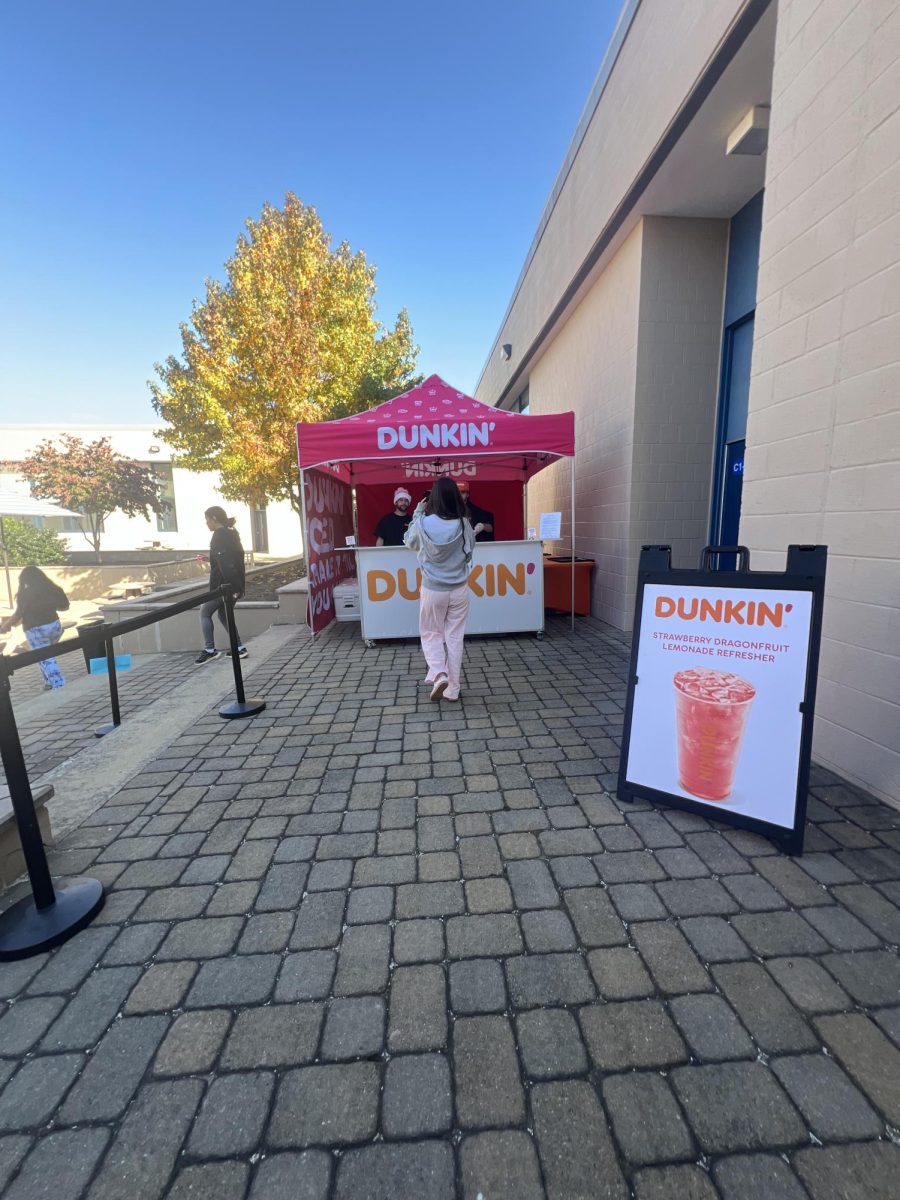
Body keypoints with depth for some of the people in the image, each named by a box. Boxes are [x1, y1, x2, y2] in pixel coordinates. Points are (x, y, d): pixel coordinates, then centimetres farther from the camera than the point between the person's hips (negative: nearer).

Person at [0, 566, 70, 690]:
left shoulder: (25, 594, -12)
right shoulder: (53, 589, 2)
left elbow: (18, 615, -10)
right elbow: (64, 606, 11)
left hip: (36, 630, -5)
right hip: (54, 626, 5)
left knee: (46, 659, 0)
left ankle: (59, 685, -4)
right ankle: (50, 682, 23)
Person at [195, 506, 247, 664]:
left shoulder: (220, 536, -13)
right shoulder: (232, 534, 15)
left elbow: (225, 563, -21)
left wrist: (231, 586, -25)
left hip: (223, 586, -9)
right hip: (235, 585, 9)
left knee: (205, 613, 5)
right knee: (223, 615, 17)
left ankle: (210, 650, 3)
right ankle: (239, 647, 14)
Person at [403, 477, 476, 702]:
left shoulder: (424, 524, -13)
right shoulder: (463, 524, -10)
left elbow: (409, 542, 9)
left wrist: (418, 512, 13)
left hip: (433, 589, -1)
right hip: (459, 589, 1)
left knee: (431, 634, 18)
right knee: (454, 637, 10)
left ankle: (438, 674, -3)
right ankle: (452, 690, 16)